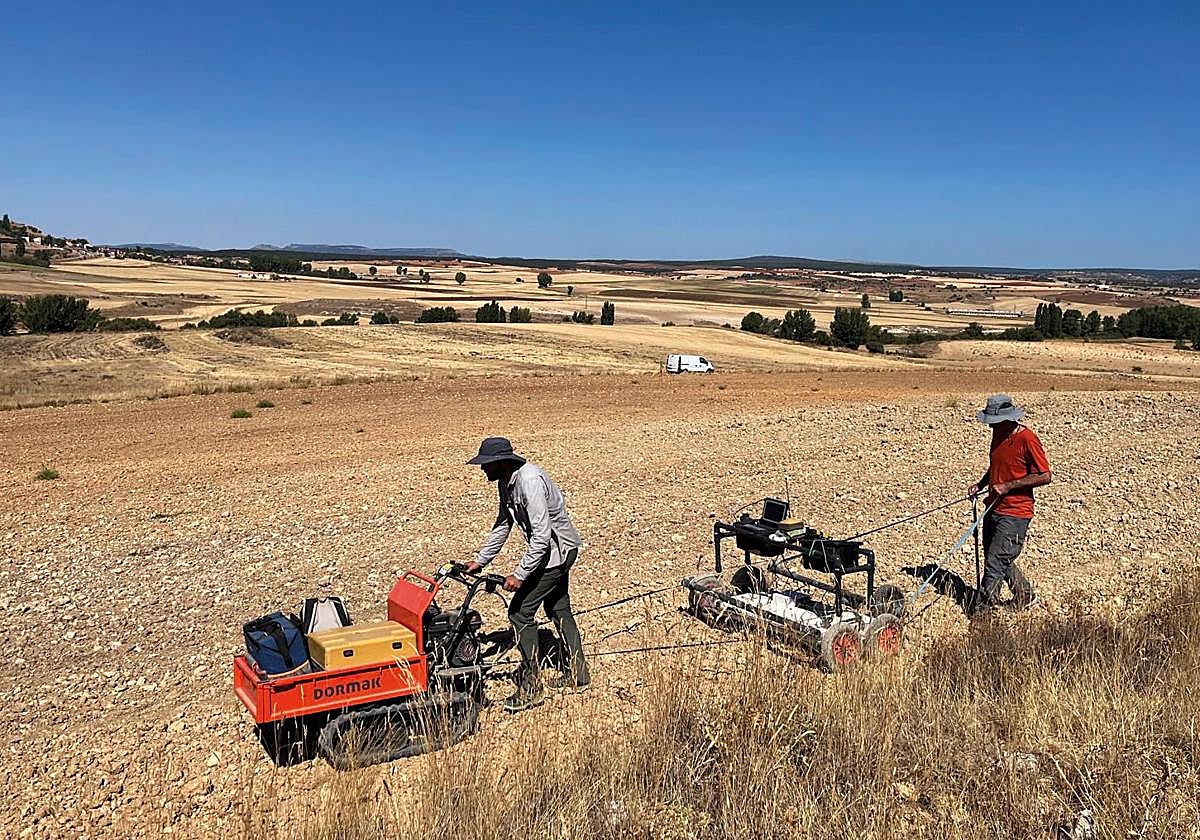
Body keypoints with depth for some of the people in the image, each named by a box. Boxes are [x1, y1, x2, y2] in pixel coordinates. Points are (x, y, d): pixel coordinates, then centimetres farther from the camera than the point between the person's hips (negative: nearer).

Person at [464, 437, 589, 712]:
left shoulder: (530, 482, -29)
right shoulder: (506, 482, 2)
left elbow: (541, 535, -31)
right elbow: (503, 525, 14)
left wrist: (519, 575, -29)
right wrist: (480, 561, 13)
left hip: (556, 550, -10)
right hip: (557, 551, 10)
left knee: (520, 611, -8)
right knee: (558, 608, 20)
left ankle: (531, 689, -1)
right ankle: (577, 674, 34)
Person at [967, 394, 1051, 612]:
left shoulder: (1027, 439, -16)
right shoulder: (999, 434, 9)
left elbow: (1045, 476, -16)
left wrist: (1008, 486, -18)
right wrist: (981, 484, 7)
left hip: (1015, 514, -9)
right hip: (994, 510, 9)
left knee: (995, 562, -9)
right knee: (1002, 560, 18)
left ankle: (982, 611, -3)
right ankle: (1026, 597, 38)